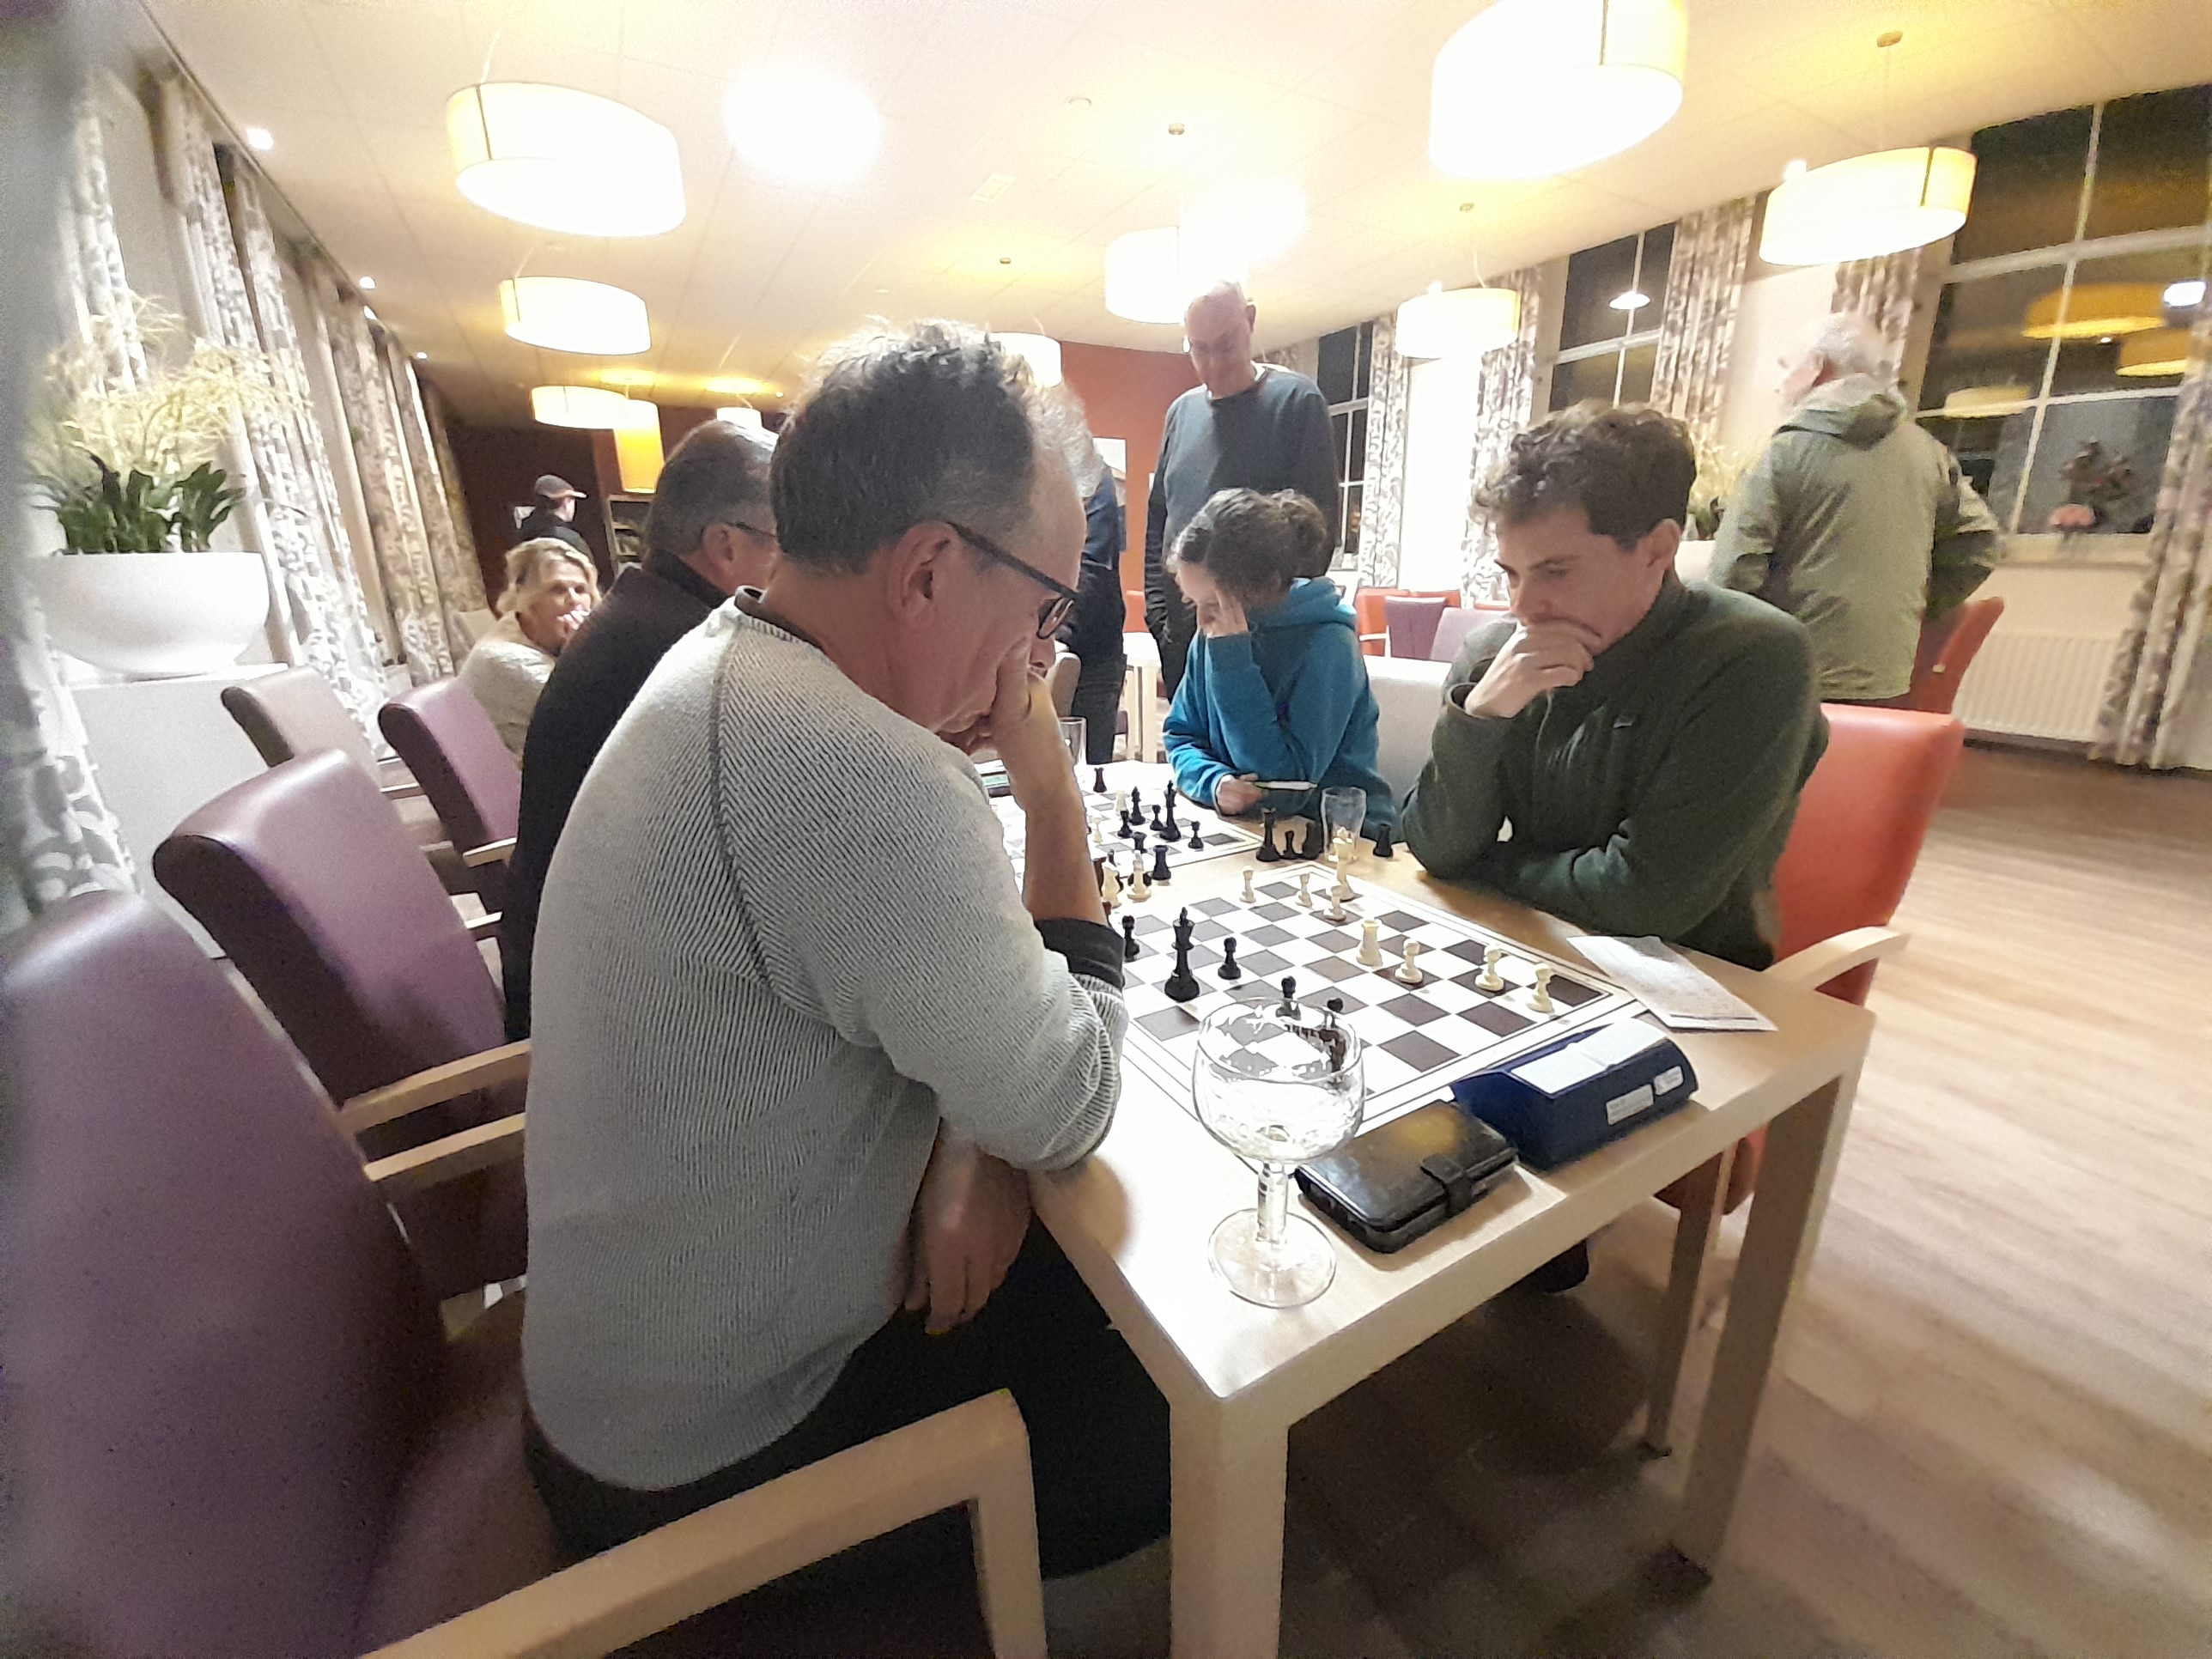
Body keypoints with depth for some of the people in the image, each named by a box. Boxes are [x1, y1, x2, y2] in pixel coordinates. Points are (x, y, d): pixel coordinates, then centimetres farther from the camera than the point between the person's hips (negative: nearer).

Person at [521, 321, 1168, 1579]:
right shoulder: (859, 772, -38)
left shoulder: (721, 666, -3)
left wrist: (971, 1138, -14)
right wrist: (1048, 775, -23)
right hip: (722, 1440, -7)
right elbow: (1069, 1110, -25)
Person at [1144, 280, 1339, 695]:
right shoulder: (1182, 411, 14)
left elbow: (1318, 525, -6)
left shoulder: (1297, 400, -1)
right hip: (1181, 639, 5)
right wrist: (1159, 618, 4)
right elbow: (1157, 522, 14)